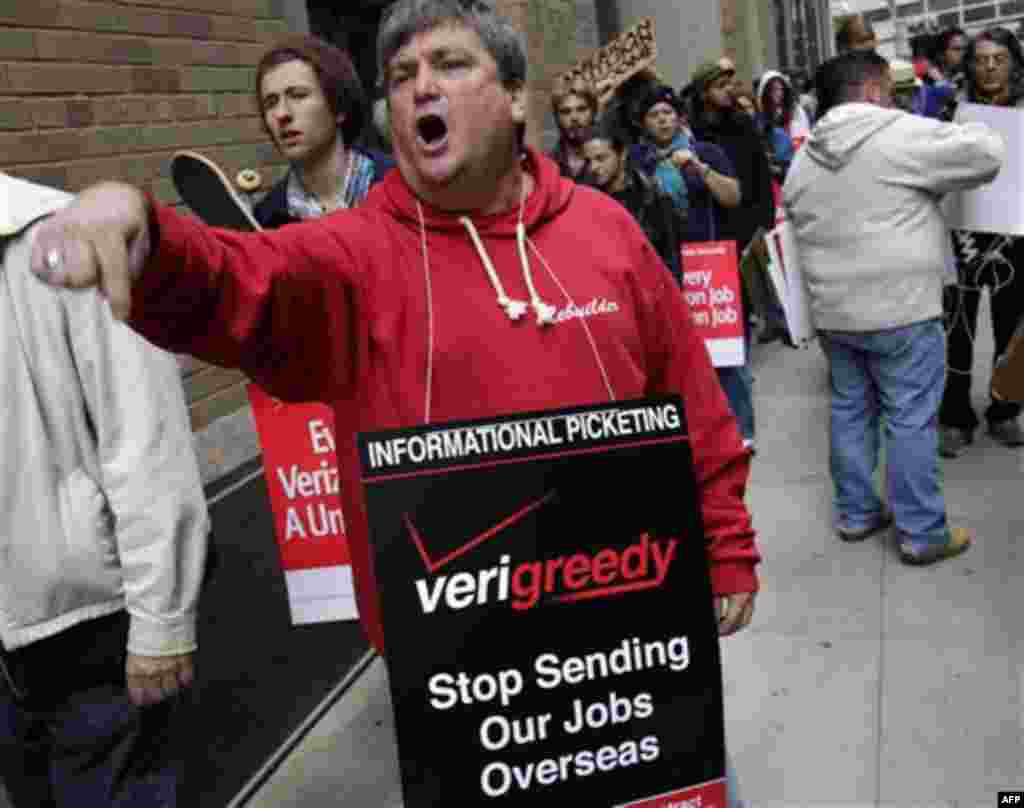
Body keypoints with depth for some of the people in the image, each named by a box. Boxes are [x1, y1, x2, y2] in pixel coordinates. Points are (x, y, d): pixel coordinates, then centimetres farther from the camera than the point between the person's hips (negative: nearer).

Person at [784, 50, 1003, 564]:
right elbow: (987, 153, -8)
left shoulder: (804, 158, 12)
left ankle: (856, 513, 25)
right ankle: (922, 535, 8)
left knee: (849, 411, 16)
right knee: (911, 421, 0)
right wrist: (968, 131, 13)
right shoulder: (902, 134, -11)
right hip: (899, 309, -7)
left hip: (833, 310, 7)